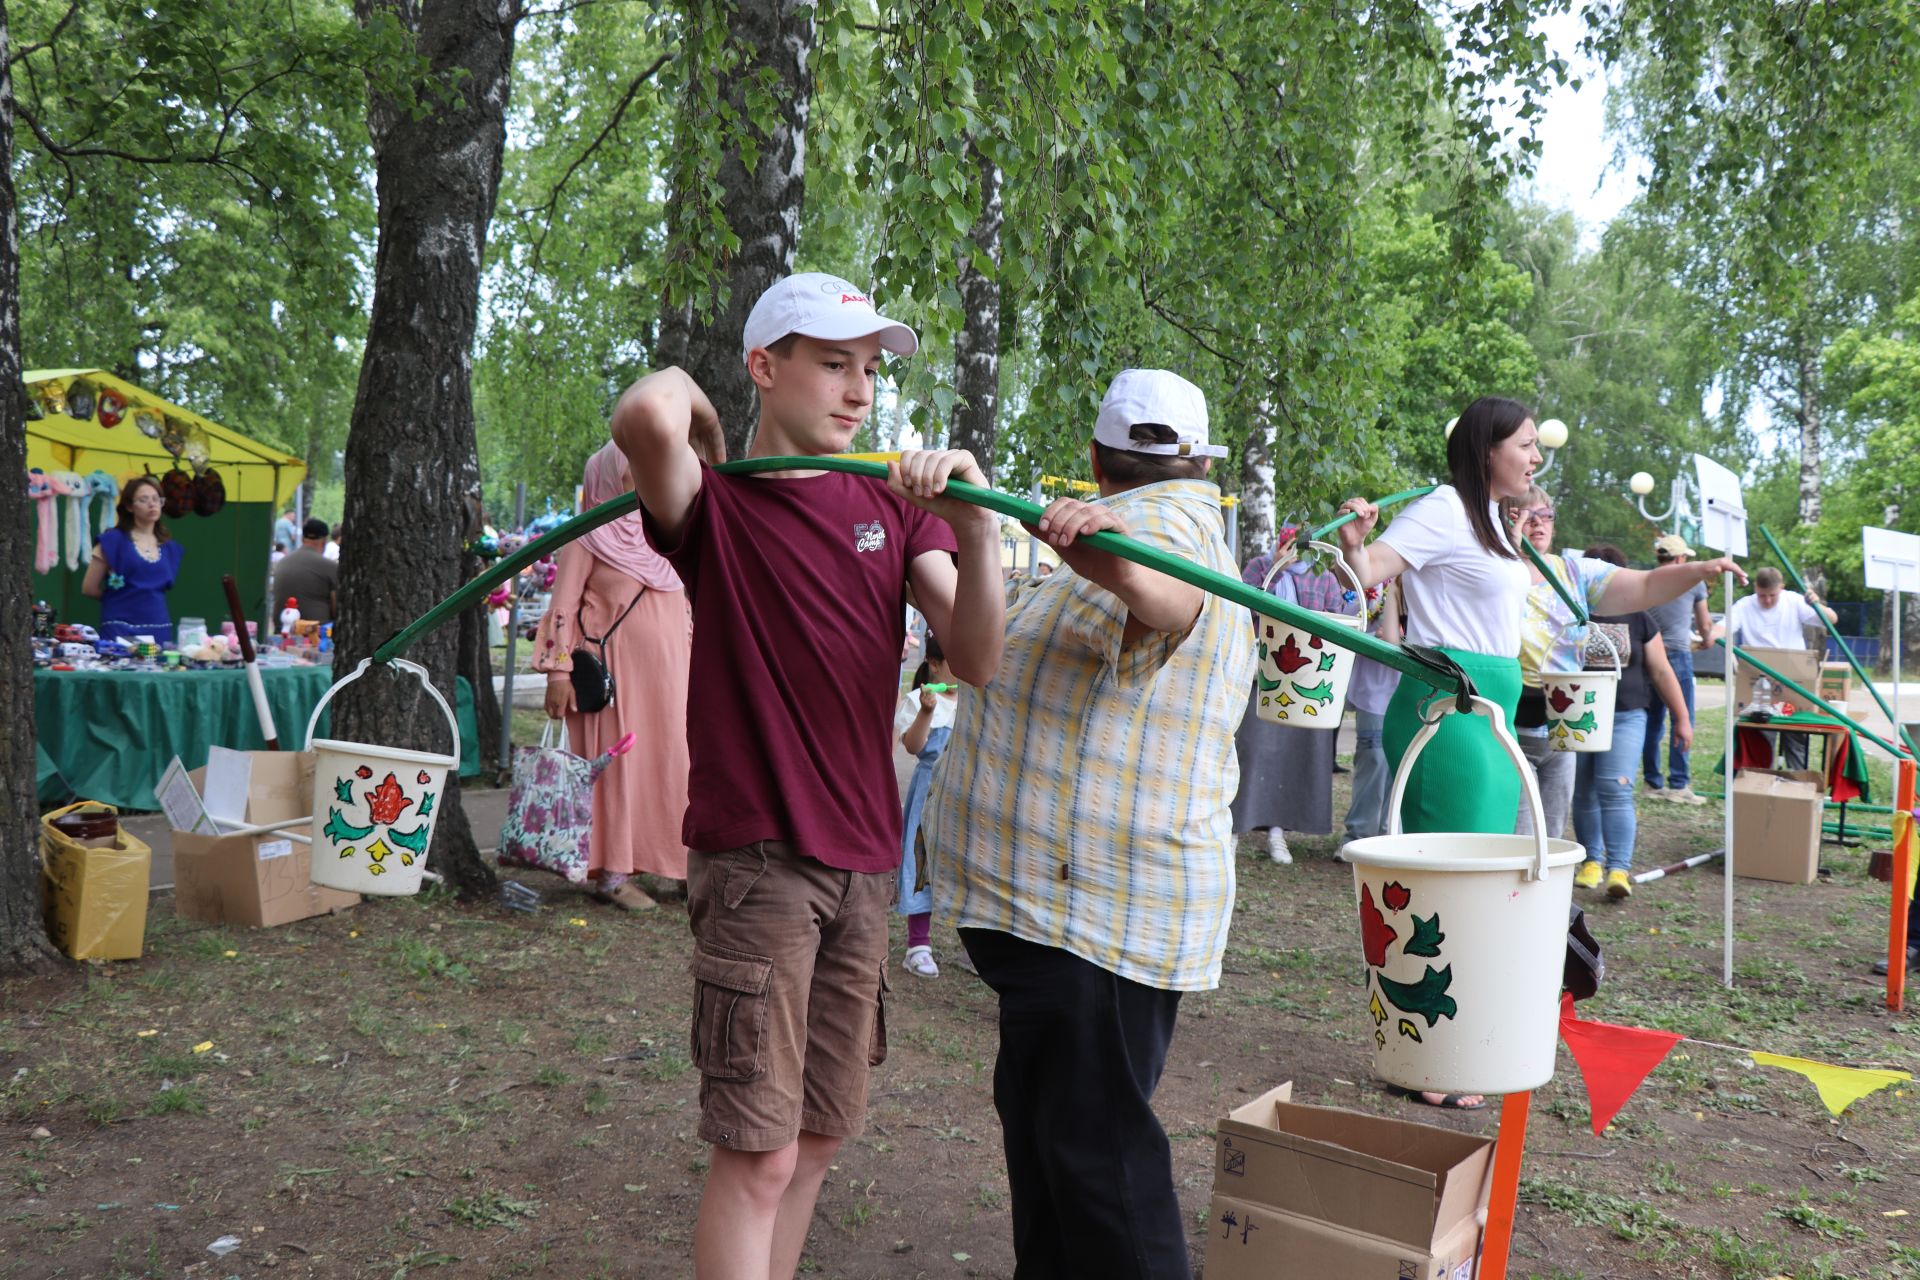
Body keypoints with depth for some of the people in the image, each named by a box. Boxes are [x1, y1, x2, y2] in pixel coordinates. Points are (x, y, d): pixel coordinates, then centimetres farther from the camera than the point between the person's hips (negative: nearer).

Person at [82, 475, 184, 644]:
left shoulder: (170, 548, 12)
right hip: (120, 629, -4)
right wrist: (121, 598, 12)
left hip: (160, 630, 4)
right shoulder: (113, 540, -1)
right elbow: (89, 588, 2)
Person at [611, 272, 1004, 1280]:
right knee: (758, 1149, -5)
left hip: (863, 858, 6)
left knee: (820, 1132, 16)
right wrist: (686, 390, -7)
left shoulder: (895, 503, 9)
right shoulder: (716, 505, -6)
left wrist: (974, 525, -20)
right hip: (756, 857, -5)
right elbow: (643, 419, -31)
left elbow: (976, 659, -4)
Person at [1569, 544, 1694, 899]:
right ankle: (1592, 859, 22)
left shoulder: (1638, 619, 8)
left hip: (1624, 717, -1)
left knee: (1615, 789, -12)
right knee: (1583, 793, 7)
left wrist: (1681, 717, 11)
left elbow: (1662, 672, 12)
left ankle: (1620, 867, -13)